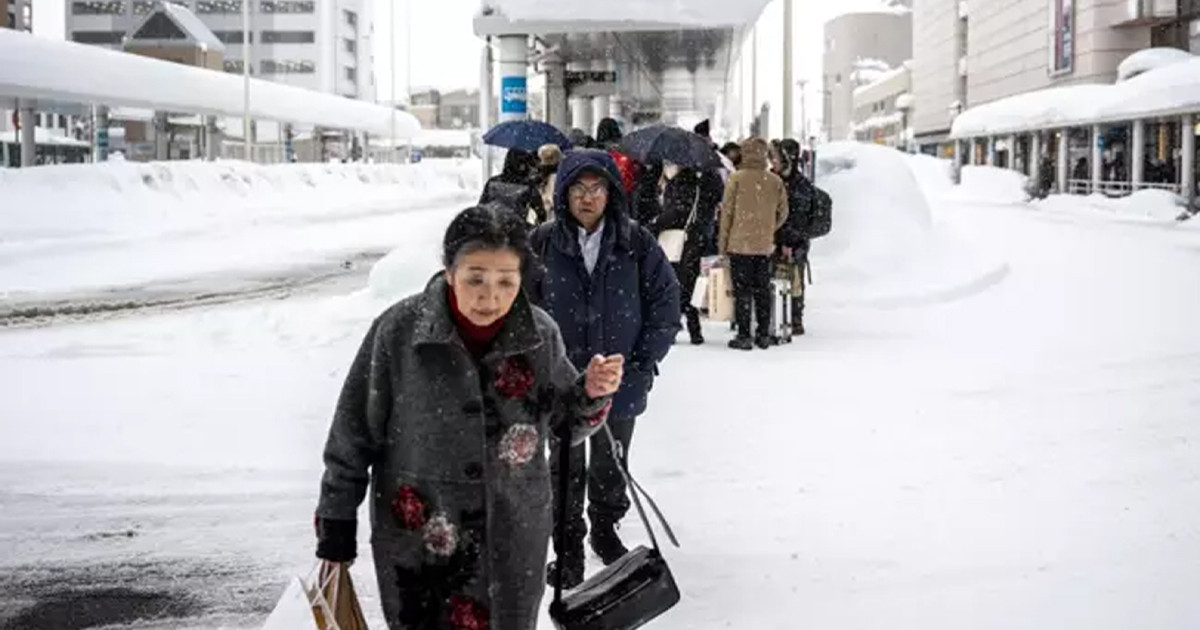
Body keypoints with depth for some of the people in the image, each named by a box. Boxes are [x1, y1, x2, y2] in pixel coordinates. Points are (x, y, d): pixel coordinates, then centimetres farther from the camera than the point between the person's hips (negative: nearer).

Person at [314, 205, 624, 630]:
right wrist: (336, 527, 1)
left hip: (512, 544, 2)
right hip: (416, 542, -2)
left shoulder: (541, 335, -8)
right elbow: (353, 435, -4)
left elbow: (567, 425, 7)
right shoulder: (399, 331, -14)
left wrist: (592, 394, -15)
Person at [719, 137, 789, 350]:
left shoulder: (737, 178, -9)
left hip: (740, 244, -3)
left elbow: (727, 211, -6)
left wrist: (723, 241, 2)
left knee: (742, 290, 1)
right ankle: (764, 335, 17)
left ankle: (744, 336, 1)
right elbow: (783, 213, 7)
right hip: (765, 245, 3)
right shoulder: (775, 181, 0)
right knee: (763, 290, 12)